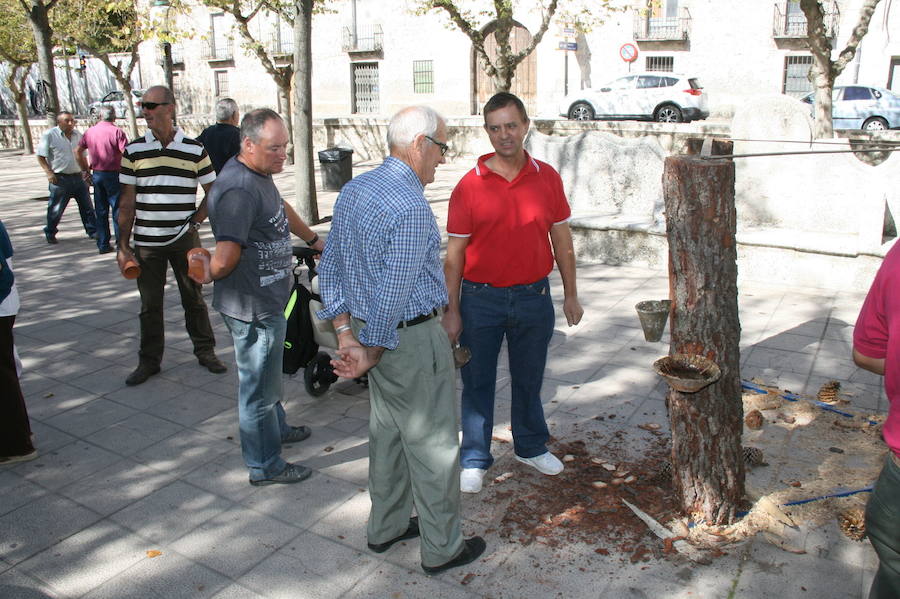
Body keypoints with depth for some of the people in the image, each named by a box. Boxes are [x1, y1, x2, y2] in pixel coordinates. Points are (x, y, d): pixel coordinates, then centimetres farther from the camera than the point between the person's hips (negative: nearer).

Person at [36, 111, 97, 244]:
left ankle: (92, 231, 16)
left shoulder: (77, 135, 9)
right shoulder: (49, 135, -5)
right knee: (56, 209, 4)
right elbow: (41, 157, -4)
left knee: (86, 206, 7)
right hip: (60, 178, -4)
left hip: (78, 177, 4)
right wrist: (48, 172, -15)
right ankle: (50, 234, 20)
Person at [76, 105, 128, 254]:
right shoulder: (117, 132, -11)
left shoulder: (90, 132, 7)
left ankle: (103, 245, 16)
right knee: (118, 210, 1)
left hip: (96, 174, 5)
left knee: (101, 211, 12)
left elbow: (77, 151, 11)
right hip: (113, 175, -5)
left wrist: (85, 170, 17)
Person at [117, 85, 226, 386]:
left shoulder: (195, 149, -1)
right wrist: (123, 245, 0)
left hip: (184, 240, -1)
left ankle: (205, 350, 25)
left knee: (193, 298, 10)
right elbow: (127, 201, 3)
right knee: (150, 304, 9)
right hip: (146, 242, 1)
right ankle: (149, 360, 22)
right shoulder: (134, 150, 1)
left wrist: (195, 221, -7)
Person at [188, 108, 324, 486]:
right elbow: (224, 260, -33)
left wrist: (314, 240, 39)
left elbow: (282, 210, 27)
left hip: (268, 301, 10)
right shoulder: (239, 190, -27)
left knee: (267, 374, 28)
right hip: (253, 308, -10)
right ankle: (265, 466, 21)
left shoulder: (259, 175, 7)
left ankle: (277, 428, 50)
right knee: (258, 386, 5)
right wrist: (209, 276, -11)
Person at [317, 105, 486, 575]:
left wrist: (346, 335, 4)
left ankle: (386, 527, 38)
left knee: (387, 432, 22)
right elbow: (393, 295, -24)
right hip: (411, 341, -9)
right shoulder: (411, 208, -23)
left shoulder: (353, 191, 6)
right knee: (433, 446, 7)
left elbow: (329, 269, 7)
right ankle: (442, 548, 23)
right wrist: (369, 356, -14)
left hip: (372, 333, 9)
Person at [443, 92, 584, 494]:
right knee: (478, 382, 9)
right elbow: (455, 252, -5)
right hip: (481, 299, -2)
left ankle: (531, 446, 39)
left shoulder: (547, 178, 0)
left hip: (534, 296, 2)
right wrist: (452, 311, -6)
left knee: (529, 378, 18)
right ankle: (474, 461, 25)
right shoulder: (470, 185, -7)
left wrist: (571, 295, 7)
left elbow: (561, 239, 7)